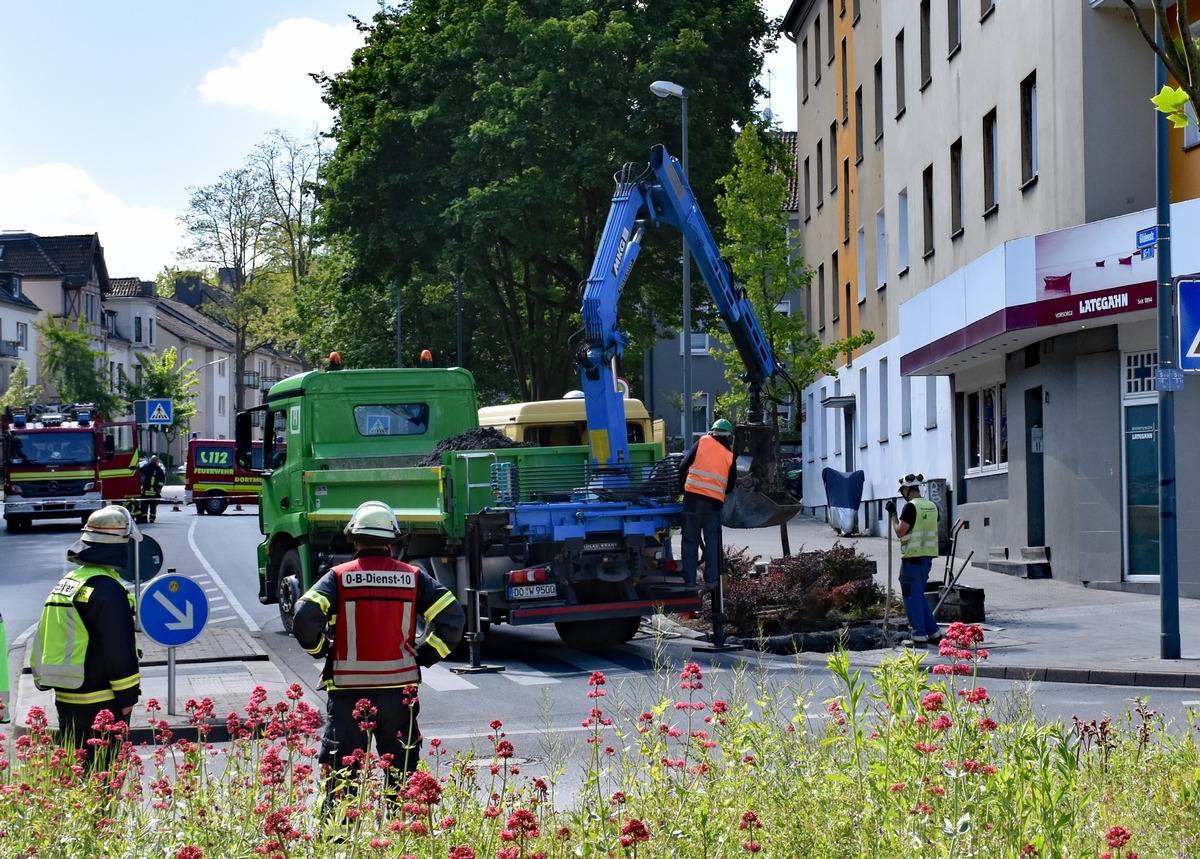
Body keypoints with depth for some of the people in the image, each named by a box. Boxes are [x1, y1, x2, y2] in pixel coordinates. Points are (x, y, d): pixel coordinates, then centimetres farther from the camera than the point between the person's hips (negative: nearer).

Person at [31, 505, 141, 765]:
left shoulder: (67, 581, 12)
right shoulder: (106, 588, -17)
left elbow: (46, 641, 18)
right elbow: (120, 649, -18)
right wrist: (127, 695, -10)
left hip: (65, 697, 9)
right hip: (100, 703, -9)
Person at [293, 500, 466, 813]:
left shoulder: (339, 577, -4)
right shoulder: (413, 578, 2)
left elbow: (305, 618, -17)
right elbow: (452, 618, -4)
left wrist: (321, 650, 1)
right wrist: (424, 655, 6)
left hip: (347, 693, -1)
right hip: (399, 692, 1)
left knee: (341, 769, 8)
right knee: (401, 771, 12)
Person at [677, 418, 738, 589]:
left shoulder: (702, 442, 5)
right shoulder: (729, 456, 8)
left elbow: (683, 467, 5)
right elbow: (731, 484, 12)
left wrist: (684, 486, 21)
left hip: (693, 497, -1)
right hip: (715, 501, 1)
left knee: (689, 540, 6)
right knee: (712, 540, 11)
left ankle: (689, 579, 3)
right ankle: (711, 579, 6)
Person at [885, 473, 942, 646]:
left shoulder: (910, 507, -14)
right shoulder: (932, 507, 10)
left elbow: (900, 531, -13)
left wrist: (892, 514, -3)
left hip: (912, 556, -8)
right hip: (928, 555, 8)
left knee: (911, 596, -1)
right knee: (919, 595, 17)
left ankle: (919, 635, -2)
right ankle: (933, 632, 16)